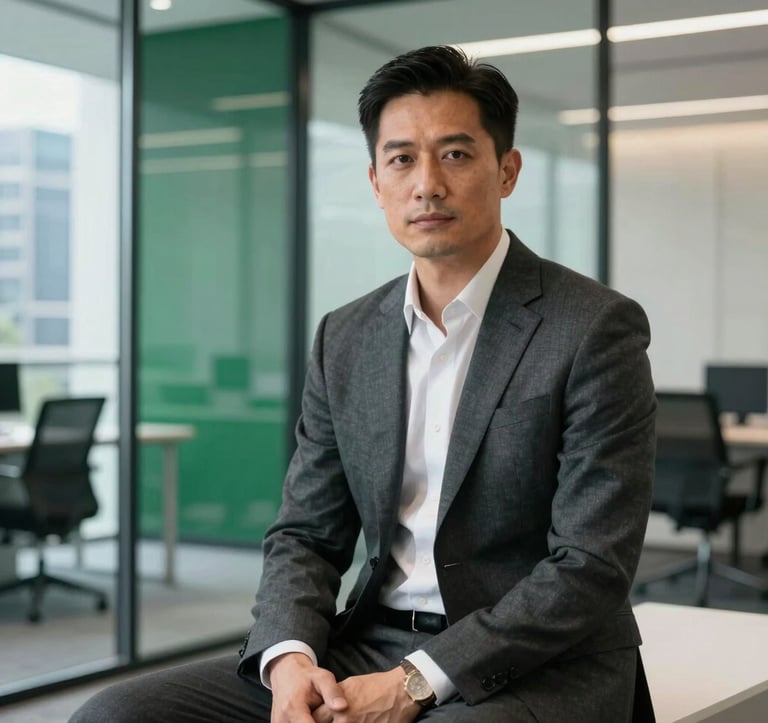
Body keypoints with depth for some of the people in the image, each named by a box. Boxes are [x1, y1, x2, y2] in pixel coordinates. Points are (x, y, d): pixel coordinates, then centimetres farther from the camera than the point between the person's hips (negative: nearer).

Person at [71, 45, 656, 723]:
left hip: (538, 666, -5)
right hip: (370, 646, 5)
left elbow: (591, 570, -13)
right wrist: (289, 659, -11)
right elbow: (306, 535, 10)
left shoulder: (598, 329, -9)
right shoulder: (345, 340, 9)